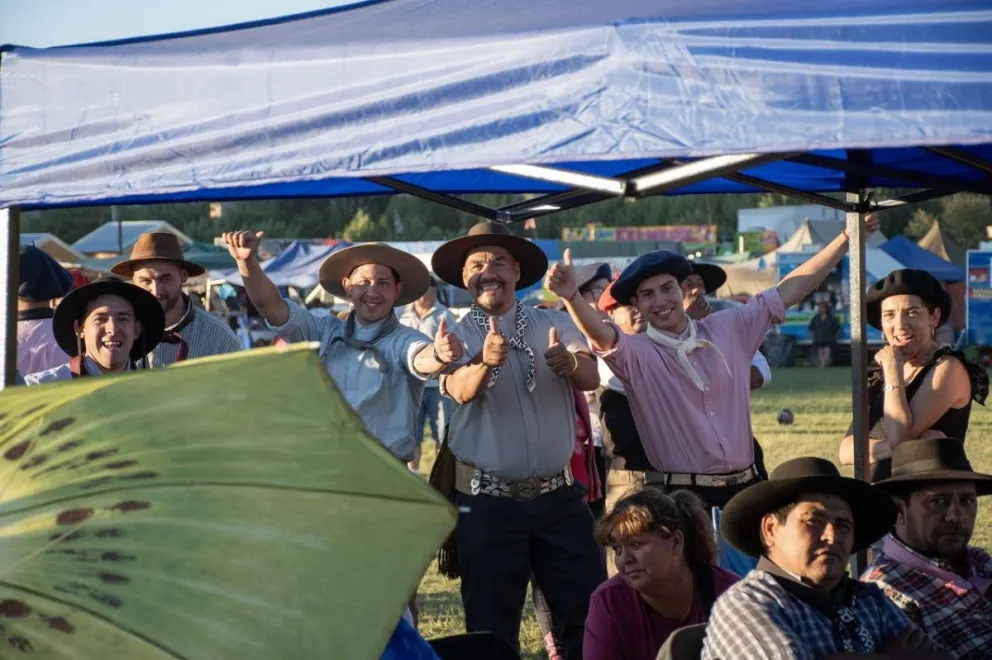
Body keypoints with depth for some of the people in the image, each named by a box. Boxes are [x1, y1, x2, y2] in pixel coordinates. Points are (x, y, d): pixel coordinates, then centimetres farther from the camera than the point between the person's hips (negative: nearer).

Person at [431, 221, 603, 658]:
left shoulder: (554, 325, 3)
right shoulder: (457, 336, -2)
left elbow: (591, 378, -13)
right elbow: (461, 391, -22)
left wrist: (569, 362, -37)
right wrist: (486, 361, -44)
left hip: (559, 495, 2)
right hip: (487, 502, -1)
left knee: (588, 612, 5)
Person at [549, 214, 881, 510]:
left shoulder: (728, 328, 9)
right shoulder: (635, 354, -2)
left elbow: (790, 289, 11)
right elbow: (600, 334, -23)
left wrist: (848, 237, 7)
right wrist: (571, 296, -44)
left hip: (747, 488, 4)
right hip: (684, 497, -4)